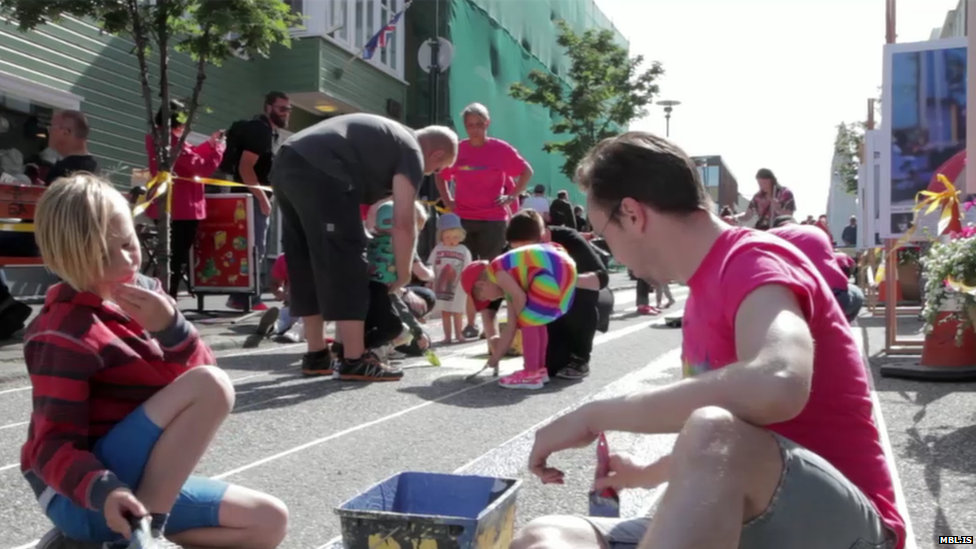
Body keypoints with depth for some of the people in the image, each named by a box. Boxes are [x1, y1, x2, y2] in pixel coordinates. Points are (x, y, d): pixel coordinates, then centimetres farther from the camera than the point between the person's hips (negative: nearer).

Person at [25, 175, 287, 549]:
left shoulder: (145, 293, 4)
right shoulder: (66, 333, -18)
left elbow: (196, 373, -3)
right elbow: (54, 445, -19)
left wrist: (169, 327, -22)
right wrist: (105, 492, -36)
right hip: (84, 496, -8)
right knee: (211, 385, -27)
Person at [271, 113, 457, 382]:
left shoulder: (388, 138, 31)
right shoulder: (411, 152, 4)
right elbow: (403, 223, -2)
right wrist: (403, 274, 9)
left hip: (287, 164, 10)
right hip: (318, 172, -10)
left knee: (307, 265, 14)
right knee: (346, 264, -3)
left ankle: (316, 356, 21)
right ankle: (354, 361, -1)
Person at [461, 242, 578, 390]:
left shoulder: (496, 271, 1)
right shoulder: (508, 282, 26)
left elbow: (520, 296, -13)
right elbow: (511, 327, 28)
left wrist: (518, 316, 8)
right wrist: (496, 356, 35)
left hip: (553, 272, -10)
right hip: (564, 269, 10)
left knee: (528, 320, -2)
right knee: (535, 320, 21)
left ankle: (531, 374, 2)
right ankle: (539, 369, 27)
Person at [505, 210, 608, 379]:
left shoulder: (568, 240, -31)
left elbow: (602, 277, -38)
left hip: (584, 300, -2)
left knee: (583, 296, -37)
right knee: (549, 364, -19)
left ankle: (580, 359, -16)